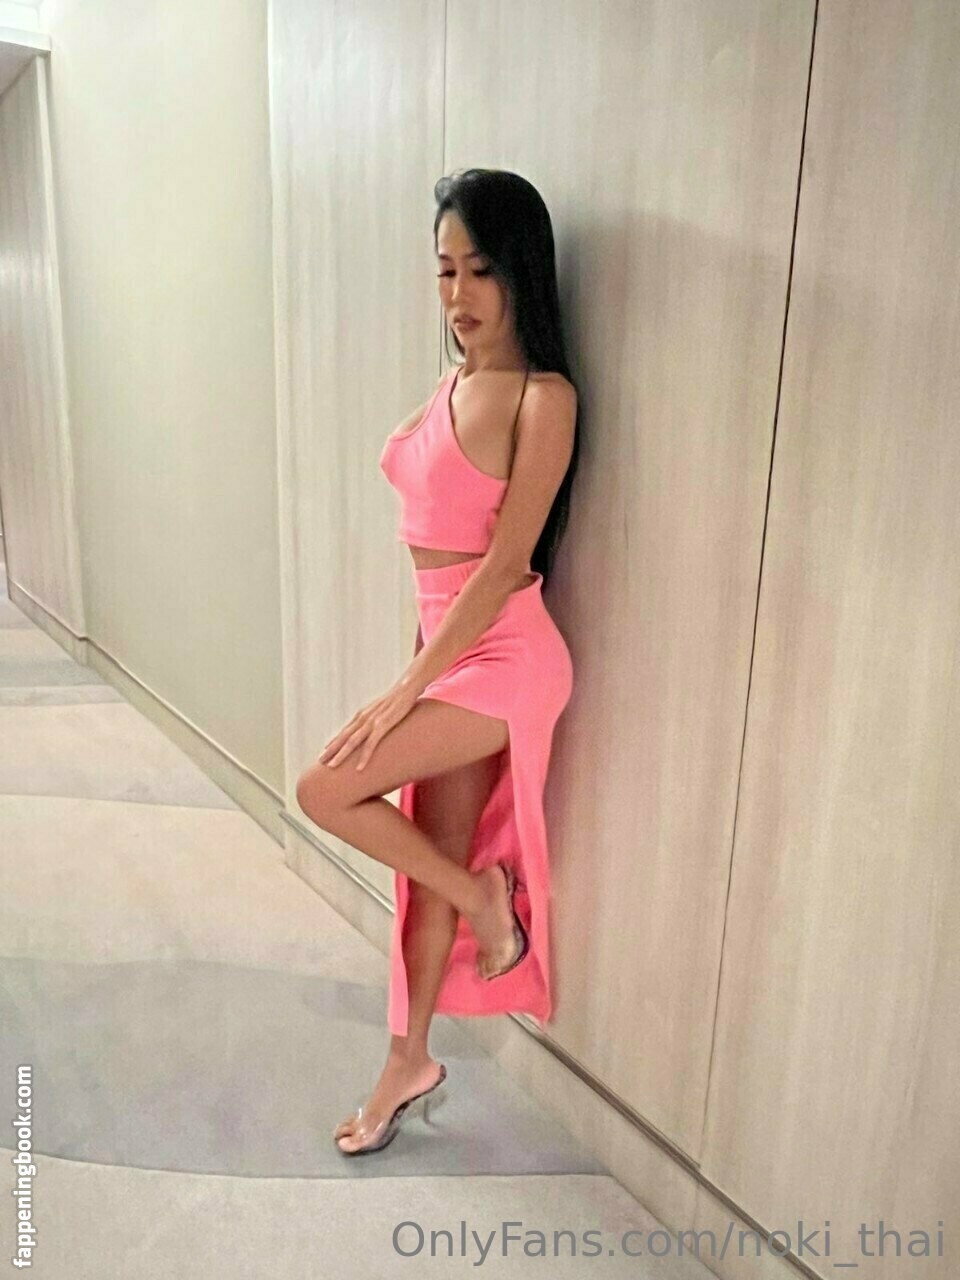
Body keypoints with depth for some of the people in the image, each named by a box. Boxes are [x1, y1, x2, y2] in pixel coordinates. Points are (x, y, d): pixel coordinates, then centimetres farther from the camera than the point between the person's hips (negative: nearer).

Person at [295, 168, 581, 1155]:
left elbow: (504, 562, -19)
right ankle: (409, 1062, 33)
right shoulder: (455, 383, 11)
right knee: (434, 861, 14)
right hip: (445, 645, 7)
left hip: (500, 656, -7)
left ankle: (487, 901, 11)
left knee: (324, 791, -11)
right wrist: (420, 670, 13)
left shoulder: (543, 396, -13)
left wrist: (405, 689, -18)